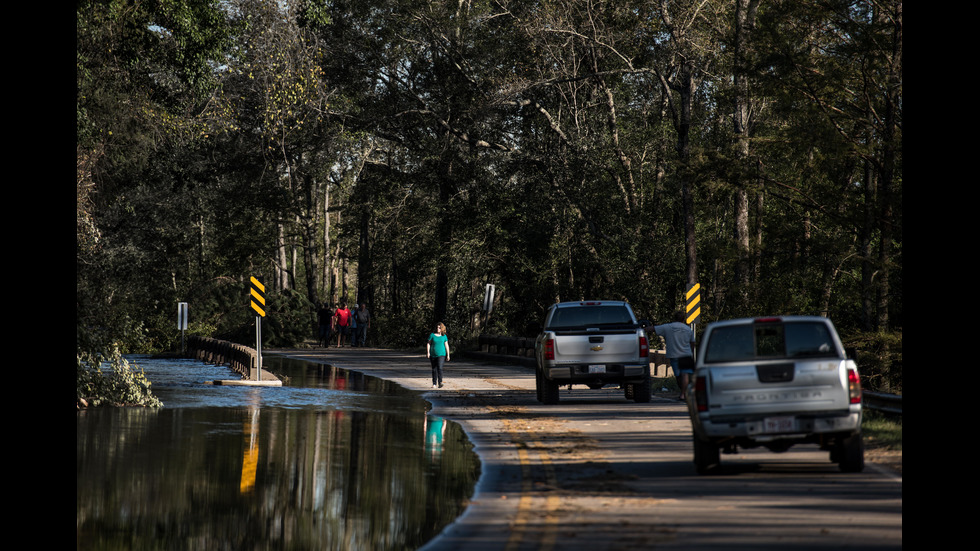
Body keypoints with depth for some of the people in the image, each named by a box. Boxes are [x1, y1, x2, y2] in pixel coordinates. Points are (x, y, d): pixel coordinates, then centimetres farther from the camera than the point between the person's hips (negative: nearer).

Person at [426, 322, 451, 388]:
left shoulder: (444, 336, 5)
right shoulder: (432, 335, 2)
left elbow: (446, 346, 9)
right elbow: (428, 344, 2)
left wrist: (448, 355, 8)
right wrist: (428, 352, -8)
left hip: (441, 355, -1)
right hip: (433, 355, 1)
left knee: (439, 368, -18)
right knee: (434, 369, 7)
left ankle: (440, 382, -21)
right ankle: (434, 383, 18)